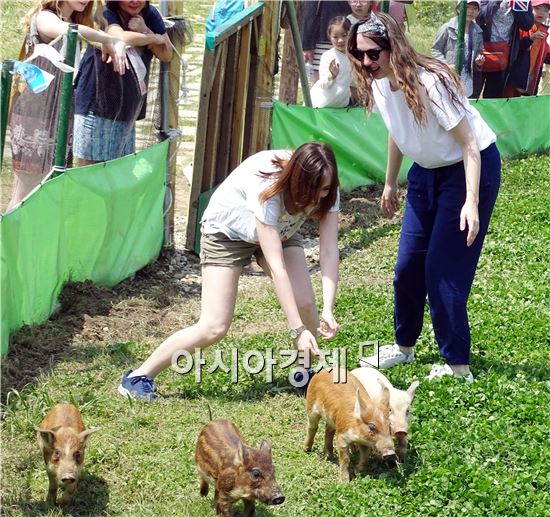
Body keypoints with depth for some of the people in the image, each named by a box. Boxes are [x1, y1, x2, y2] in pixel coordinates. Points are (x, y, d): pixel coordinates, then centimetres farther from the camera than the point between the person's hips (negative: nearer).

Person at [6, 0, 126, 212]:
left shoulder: (76, 21, 15)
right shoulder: (44, 18, -13)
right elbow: (68, 31, -36)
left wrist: (117, 45, -10)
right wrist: (108, 40, -27)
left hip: (56, 116, 8)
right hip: (34, 115, -8)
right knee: (27, 194, -5)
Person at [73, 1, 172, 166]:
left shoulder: (150, 15, 6)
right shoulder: (105, 14, -11)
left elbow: (167, 55, 2)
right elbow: (122, 38, -31)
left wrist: (145, 30, -14)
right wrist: (155, 38, -15)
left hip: (127, 108, 6)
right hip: (96, 102, -6)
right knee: (89, 164, -6)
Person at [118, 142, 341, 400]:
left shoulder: (325, 191, -25)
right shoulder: (267, 188, -40)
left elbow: (329, 251, -27)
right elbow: (277, 267, -41)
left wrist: (327, 309, -41)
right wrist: (297, 330, -42)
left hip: (279, 229, 5)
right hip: (227, 230, -5)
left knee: (305, 303, -15)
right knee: (214, 327, -15)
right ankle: (138, 377, -3)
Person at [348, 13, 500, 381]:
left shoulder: (430, 82, -30)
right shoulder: (379, 85, -7)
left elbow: (469, 144, -26)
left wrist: (471, 202, -33)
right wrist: (390, 184, 20)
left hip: (471, 168, -7)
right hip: (427, 170, 7)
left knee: (444, 269, -9)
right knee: (408, 264, 10)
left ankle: (458, 365, 1)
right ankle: (404, 346, 28)